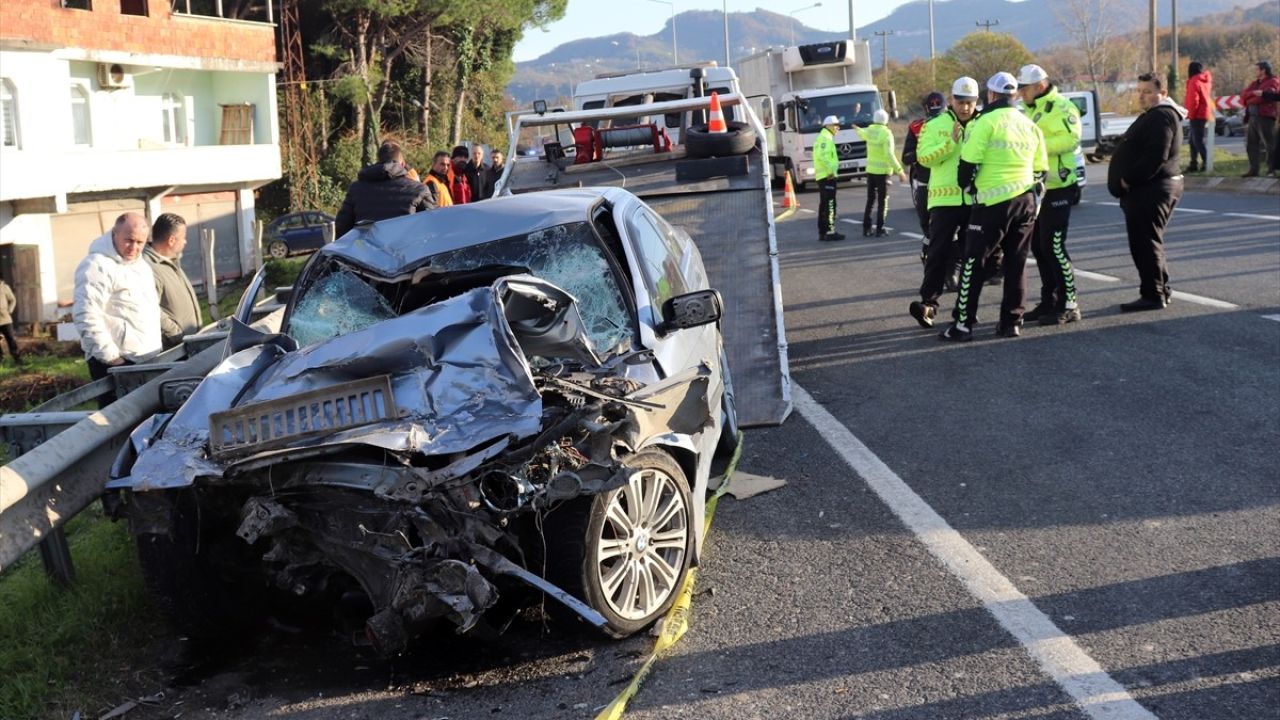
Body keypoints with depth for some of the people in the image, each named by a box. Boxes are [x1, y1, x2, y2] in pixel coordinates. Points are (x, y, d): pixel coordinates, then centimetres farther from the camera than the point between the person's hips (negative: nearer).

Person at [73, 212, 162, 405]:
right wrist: (110, 357, -21)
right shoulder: (97, 266, -13)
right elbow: (86, 316, -21)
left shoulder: (141, 265, 17)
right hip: (118, 361, -9)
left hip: (147, 358, 9)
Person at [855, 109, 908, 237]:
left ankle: (866, 228, 14)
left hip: (870, 170, 6)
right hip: (882, 171, -5)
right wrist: (899, 171, -23)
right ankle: (879, 229, 1)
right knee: (882, 202, 2)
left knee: (870, 200, 14)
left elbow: (862, 134, 28)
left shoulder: (869, 130, 2)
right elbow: (889, 155, -23)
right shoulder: (886, 134, -16)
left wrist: (857, 130, 52)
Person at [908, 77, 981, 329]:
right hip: (945, 199, -2)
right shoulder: (934, 126, 5)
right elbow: (924, 157, -9)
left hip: (976, 200, 2)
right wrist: (951, 142, -18)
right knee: (939, 252, -6)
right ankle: (928, 301, -7)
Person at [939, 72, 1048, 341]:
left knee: (973, 262, -1)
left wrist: (967, 184, 7)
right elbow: (1040, 169, 15)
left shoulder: (987, 122, -9)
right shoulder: (1030, 126, 12)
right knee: (1016, 264, 12)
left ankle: (963, 324, -2)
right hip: (1026, 201, 6)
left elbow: (968, 162, -11)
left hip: (993, 202, -6)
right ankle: (1012, 322, 13)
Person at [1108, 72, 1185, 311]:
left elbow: (1155, 156, -25)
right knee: (1148, 242, 17)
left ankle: (1153, 294, -6)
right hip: (1149, 189, 11)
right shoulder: (1155, 116, 20)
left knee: (1145, 242, -9)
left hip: (1150, 191, -11)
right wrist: (1129, 180, 15)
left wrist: (1129, 179, -20)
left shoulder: (1161, 117, -15)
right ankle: (1160, 290, 24)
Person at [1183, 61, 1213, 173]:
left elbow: (1194, 101, -19)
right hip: (1205, 113, 9)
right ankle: (1194, 164, 17)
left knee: (1198, 140, -8)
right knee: (1193, 140, 14)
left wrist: (1191, 114, -10)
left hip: (1197, 115, -9)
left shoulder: (1194, 82, -12)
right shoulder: (1205, 81, 15)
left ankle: (1206, 163, -12)